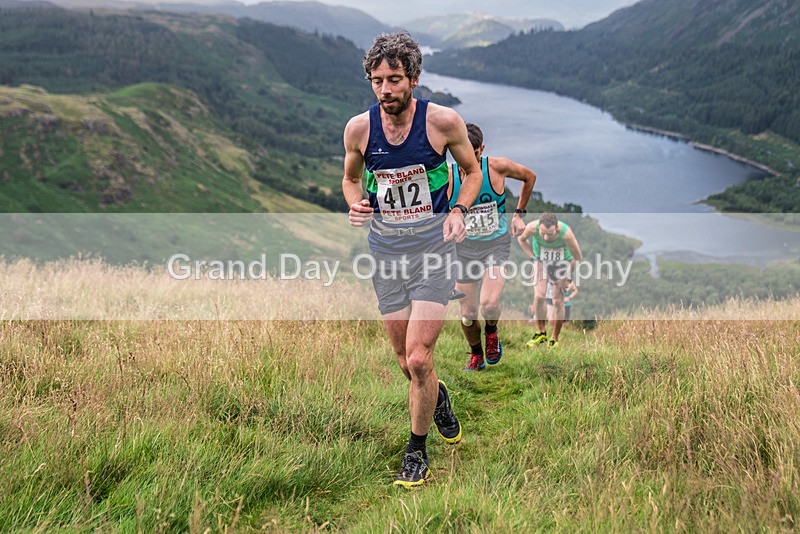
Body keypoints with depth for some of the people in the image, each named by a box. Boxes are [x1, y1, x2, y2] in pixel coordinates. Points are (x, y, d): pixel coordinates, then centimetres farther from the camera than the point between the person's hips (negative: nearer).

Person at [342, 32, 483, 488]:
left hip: (432, 242, -3)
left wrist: (458, 211, -12)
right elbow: (351, 178, 14)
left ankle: (417, 449, 12)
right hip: (385, 246, 3)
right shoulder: (359, 128, -4)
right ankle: (438, 396, 46)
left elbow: (473, 170, 6)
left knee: (419, 358, -11)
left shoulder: (443, 120, -11)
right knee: (406, 360, 11)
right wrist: (355, 206, -8)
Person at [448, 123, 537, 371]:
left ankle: (492, 332, 16)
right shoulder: (446, 176, -16)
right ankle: (476, 355, 33)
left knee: (489, 304, -20)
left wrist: (519, 214, 4)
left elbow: (530, 177, 6)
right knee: (468, 314, 3)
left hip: (497, 244, -1)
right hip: (465, 248, 1)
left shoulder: (498, 167, -15)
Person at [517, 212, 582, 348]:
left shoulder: (565, 233, -37)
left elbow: (577, 258, -20)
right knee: (539, 296, -12)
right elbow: (521, 239, -4)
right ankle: (541, 333, 7)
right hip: (541, 260, 2)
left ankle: (554, 339, 9)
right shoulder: (532, 228, -31)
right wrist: (533, 257, -9)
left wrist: (566, 277, -13)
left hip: (562, 262, -2)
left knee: (558, 301, -5)